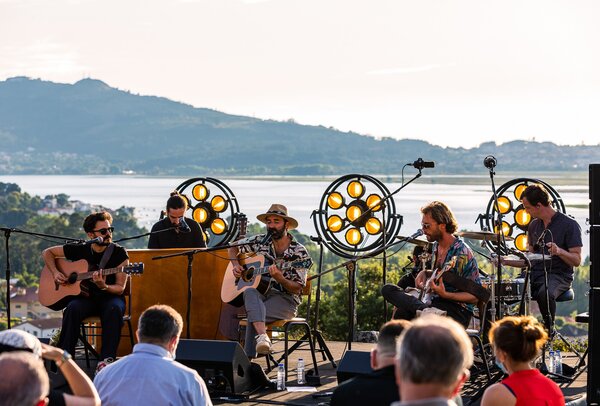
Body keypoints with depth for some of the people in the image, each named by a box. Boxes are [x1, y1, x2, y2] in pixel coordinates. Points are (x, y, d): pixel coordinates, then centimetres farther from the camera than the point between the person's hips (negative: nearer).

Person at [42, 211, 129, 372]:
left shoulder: (119, 253, -4)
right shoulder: (80, 250, 1)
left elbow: (120, 288, -8)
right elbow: (47, 252, 13)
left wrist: (103, 286, -29)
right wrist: (55, 272, -3)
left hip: (109, 297, -1)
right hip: (84, 297, 1)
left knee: (114, 309, -37)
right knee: (73, 308, -34)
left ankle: (106, 360, -41)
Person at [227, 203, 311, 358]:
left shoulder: (299, 252, -2)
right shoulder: (259, 241, 9)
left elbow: (297, 289, -6)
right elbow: (233, 248, 24)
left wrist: (279, 277, -24)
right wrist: (235, 265, 4)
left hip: (285, 300, -3)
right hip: (260, 292, 3)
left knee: (255, 314, -33)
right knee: (250, 292, -35)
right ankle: (262, 336, -54)